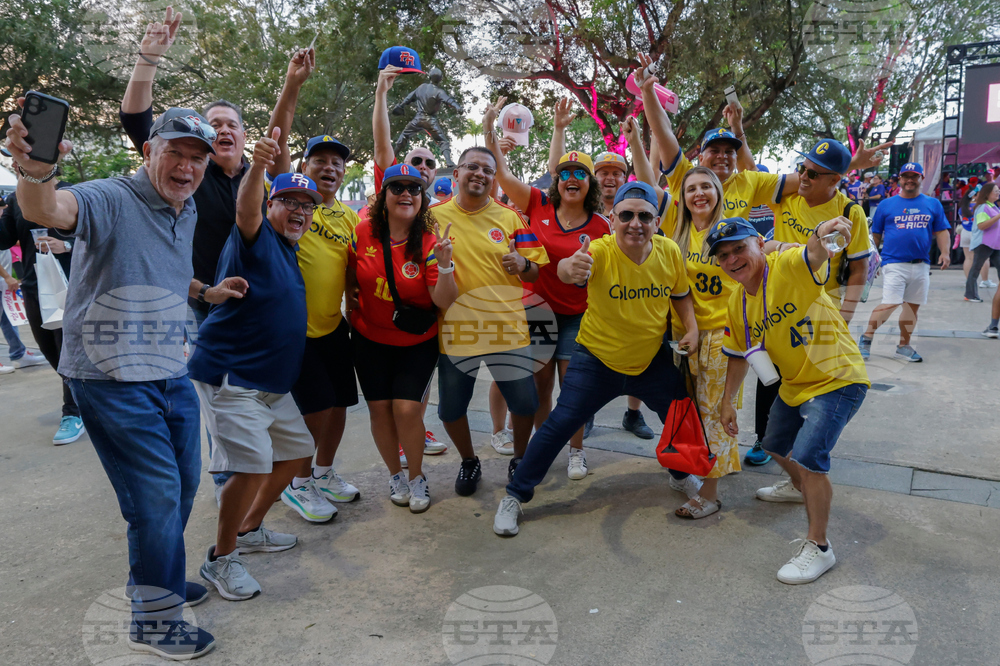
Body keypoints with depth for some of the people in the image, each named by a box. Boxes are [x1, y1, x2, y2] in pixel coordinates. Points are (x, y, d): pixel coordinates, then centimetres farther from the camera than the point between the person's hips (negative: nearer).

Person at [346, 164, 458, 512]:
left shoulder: (429, 241, -14)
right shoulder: (364, 232, -8)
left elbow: (444, 300, -22)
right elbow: (352, 277, 11)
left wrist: (445, 263, -36)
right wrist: (353, 306, 5)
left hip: (417, 342, -2)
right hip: (370, 338, 2)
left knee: (407, 408, -9)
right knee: (379, 408, 5)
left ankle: (417, 477, 17)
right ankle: (395, 474, 30)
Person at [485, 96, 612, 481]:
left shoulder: (599, 225, -3)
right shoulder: (539, 205, -1)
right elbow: (501, 172, -3)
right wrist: (489, 128, -9)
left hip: (576, 315, -1)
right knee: (540, 384, 9)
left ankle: (576, 451, 22)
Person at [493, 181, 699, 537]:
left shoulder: (669, 251, -11)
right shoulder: (600, 251, -24)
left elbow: (680, 294, 8)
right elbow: (568, 268, -48)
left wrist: (691, 328, -8)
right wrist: (570, 268, -71)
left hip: (652, 360, 4)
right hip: (597, 359, -4)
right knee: (559, 424, -6)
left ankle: (684, 473, 46)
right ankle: (515, 495, 9)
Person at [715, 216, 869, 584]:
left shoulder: (788, 267, -23)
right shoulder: (738, 302, -1)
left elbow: (815, 254, -47)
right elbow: (739, 354, 12)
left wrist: (822, 235, -70)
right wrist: (728, 400, 10)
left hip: (838, 378, -8)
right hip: (795, 384, 9)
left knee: (807, 457, -21)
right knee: (776, 447, 25)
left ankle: (818, 547, -1)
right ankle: (799, 486, 60)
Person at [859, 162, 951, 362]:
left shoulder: (933, 204, 11)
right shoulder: (887, 205, 4)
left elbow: (942, 231, 10)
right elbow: (876, 235, 7)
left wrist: (945, 253, -4)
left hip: (921, 265, 4)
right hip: (894, 263, -4)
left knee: (912, 306, 8)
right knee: (891, 304, -16)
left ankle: (904, 346, 20)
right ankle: (866, 338, -1)